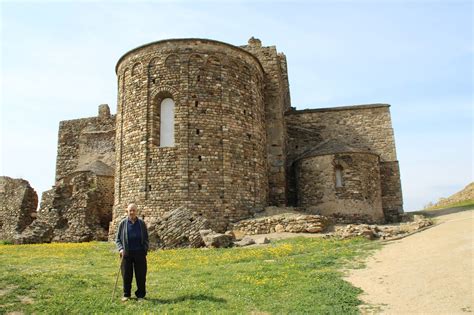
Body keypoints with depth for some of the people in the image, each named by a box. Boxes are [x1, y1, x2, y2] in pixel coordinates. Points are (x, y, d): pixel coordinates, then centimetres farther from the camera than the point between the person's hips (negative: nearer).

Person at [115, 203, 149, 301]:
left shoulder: (141, 223, 4)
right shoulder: (123, 223, 2)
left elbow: (146, 239, 11)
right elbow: (117, 239, 8)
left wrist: (145, 250, 2)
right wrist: (120, 248, -7)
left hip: (139, 254, 0)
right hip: (127, 253, 0)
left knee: (141, 275, 4)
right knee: (126, 275, 6)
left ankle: (140, 295, 18)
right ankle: (126, 295, 23)